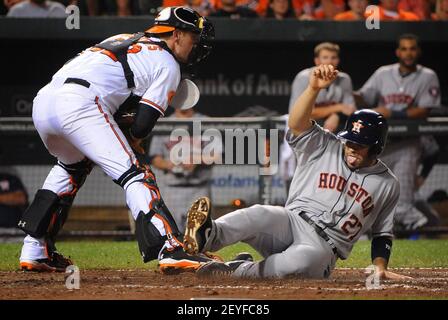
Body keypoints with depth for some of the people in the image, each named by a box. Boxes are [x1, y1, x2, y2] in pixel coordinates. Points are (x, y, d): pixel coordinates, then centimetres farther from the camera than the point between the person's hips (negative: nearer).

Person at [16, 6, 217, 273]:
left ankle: (35, 251, 29)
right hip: (81, 106, -8)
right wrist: (130, 143, 21)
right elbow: (143, 125, 2)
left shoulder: (125, 40, 34)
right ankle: (170, 251, -23)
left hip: (41, 103, 8)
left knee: (73, 165, 33)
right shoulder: (167, 64, 11)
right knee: (135, 173, -7)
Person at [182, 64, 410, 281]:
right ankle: (210, 235, -63)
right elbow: (296, 124, -10)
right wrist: (313, 88, -25)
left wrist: (380, 268, 4)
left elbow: (383, 233, 20)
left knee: (303, 260, -41)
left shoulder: (387, 184, 12)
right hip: (290, 223, 1)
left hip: (324, 248, -1)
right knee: (261, 215, -36)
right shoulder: (324, 146, 9)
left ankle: (236, 271, -34)